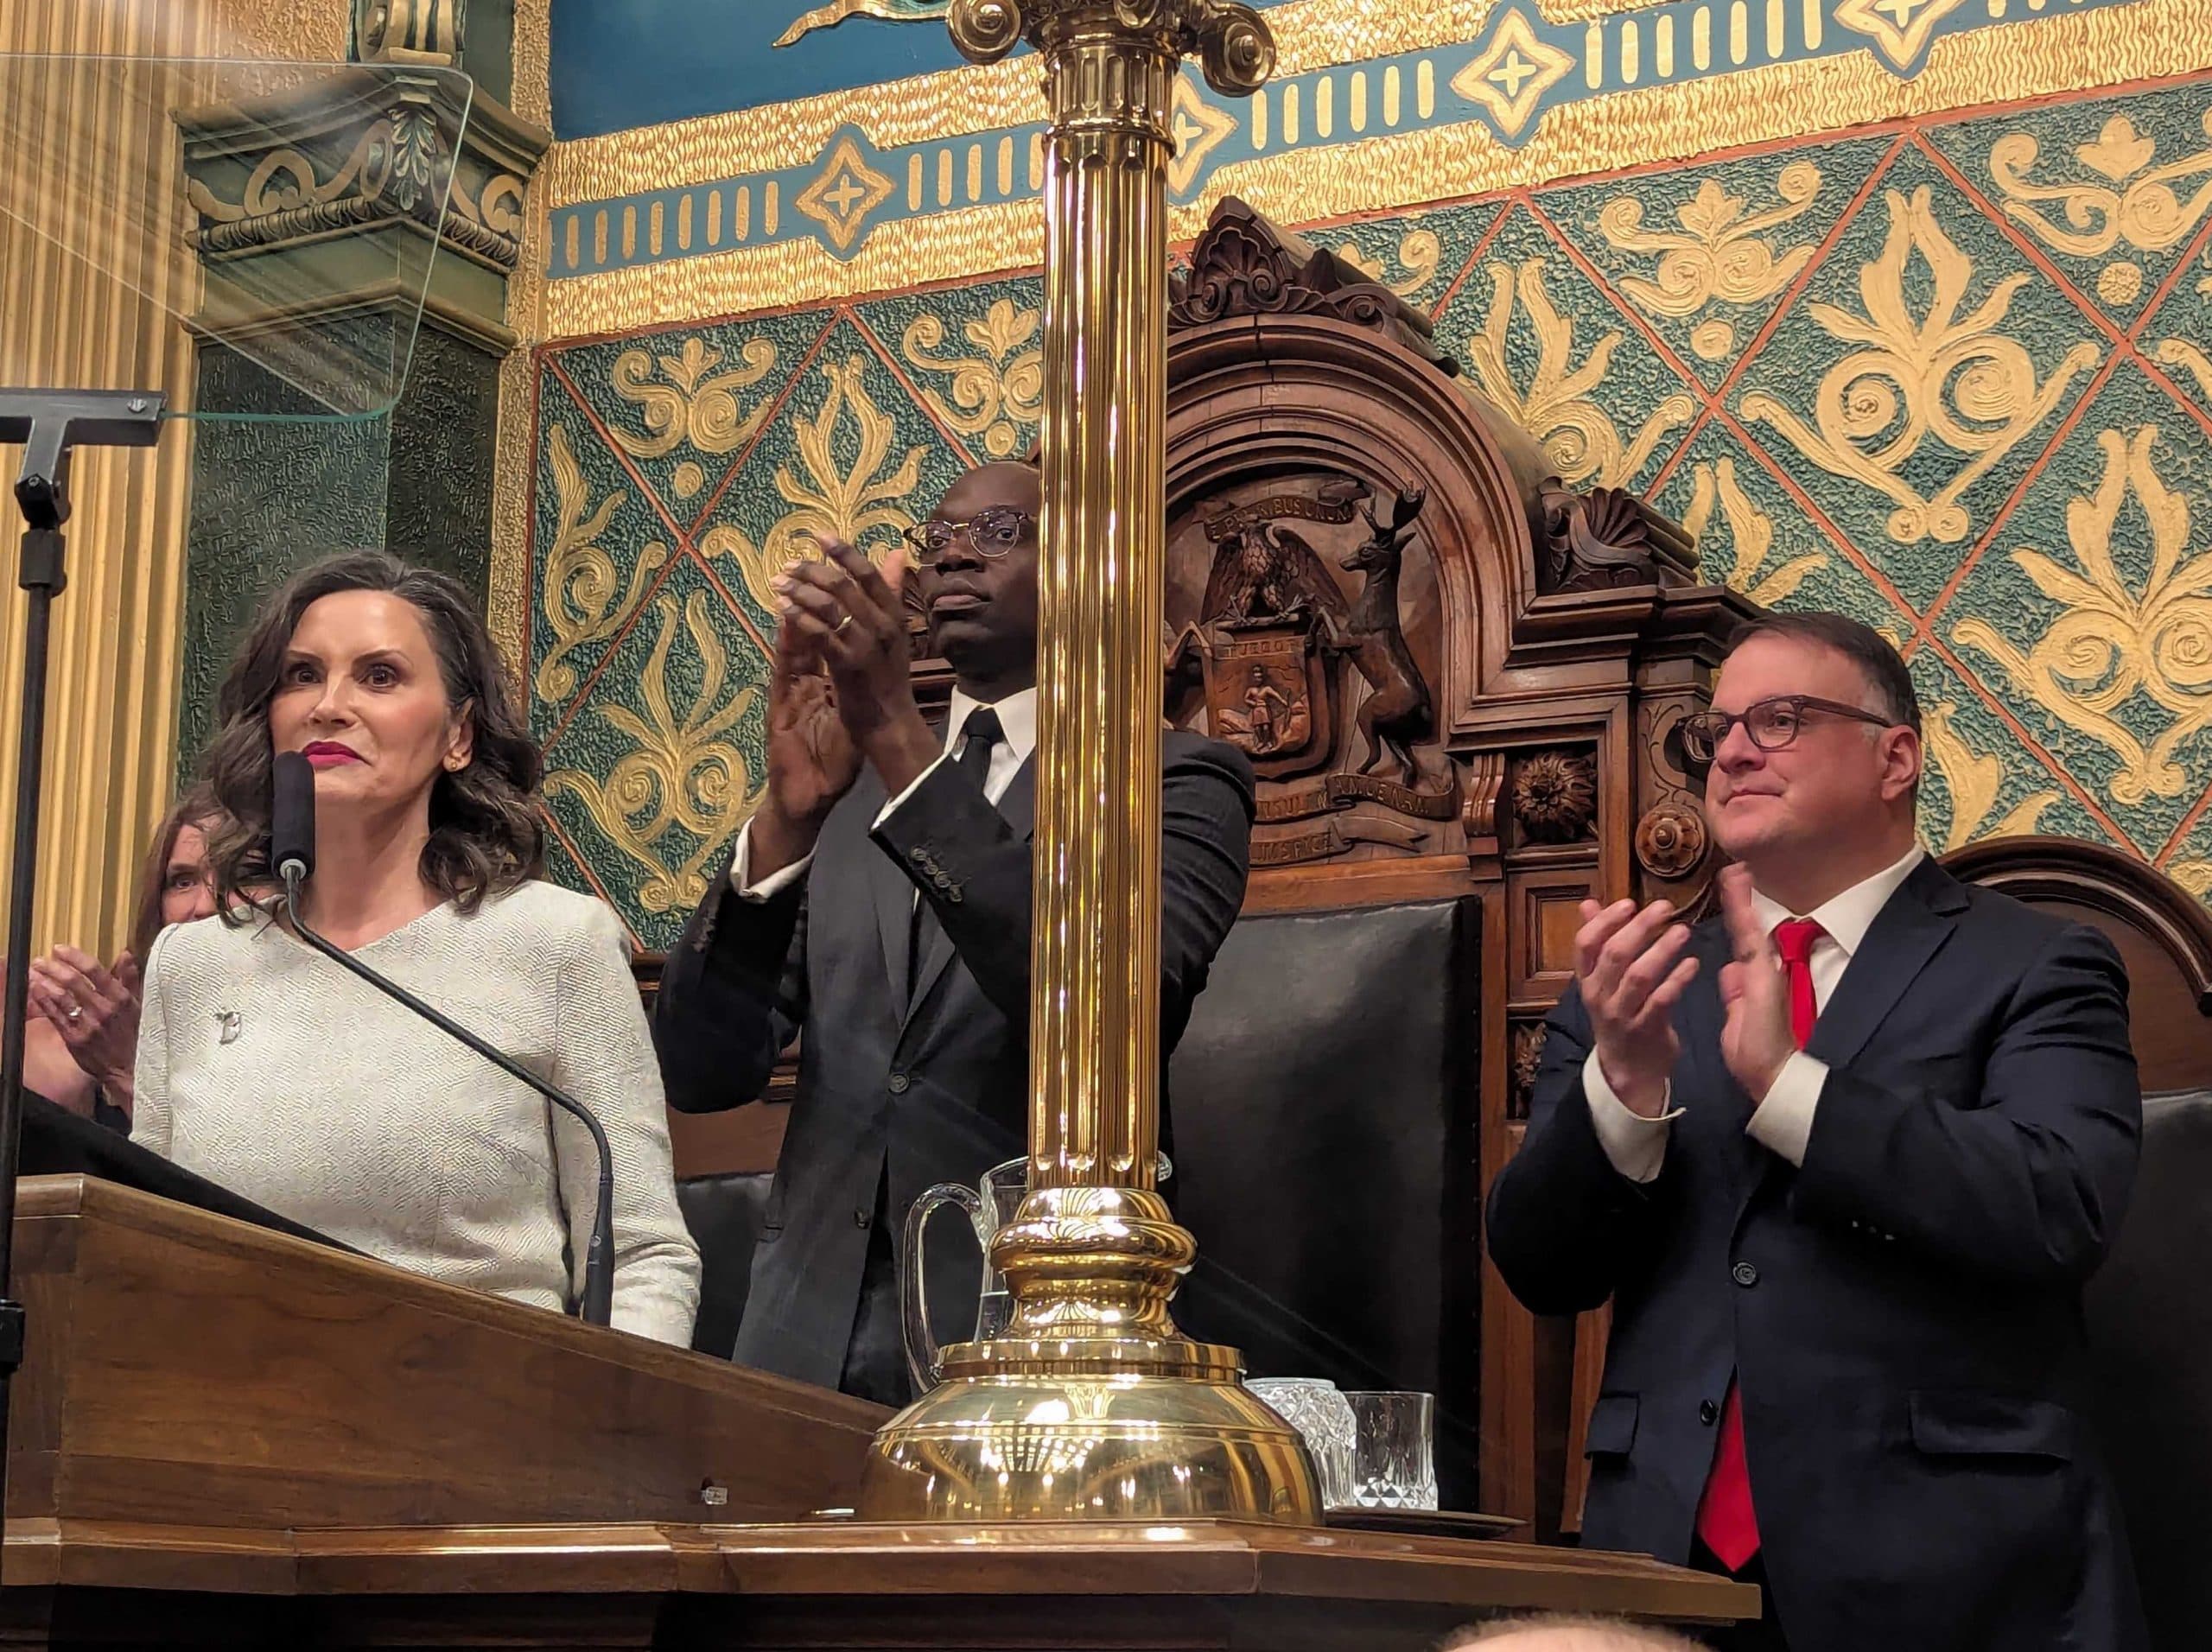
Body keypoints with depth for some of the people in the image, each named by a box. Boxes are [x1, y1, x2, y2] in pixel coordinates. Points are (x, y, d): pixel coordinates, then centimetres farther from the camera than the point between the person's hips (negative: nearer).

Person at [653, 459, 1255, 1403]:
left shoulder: (1177, 783, 1)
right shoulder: (850, 784, 13)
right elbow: (700, 1073, 1)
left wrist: (901, 739, -24)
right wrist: (789, 813, -15)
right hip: (807, 1344, 4)